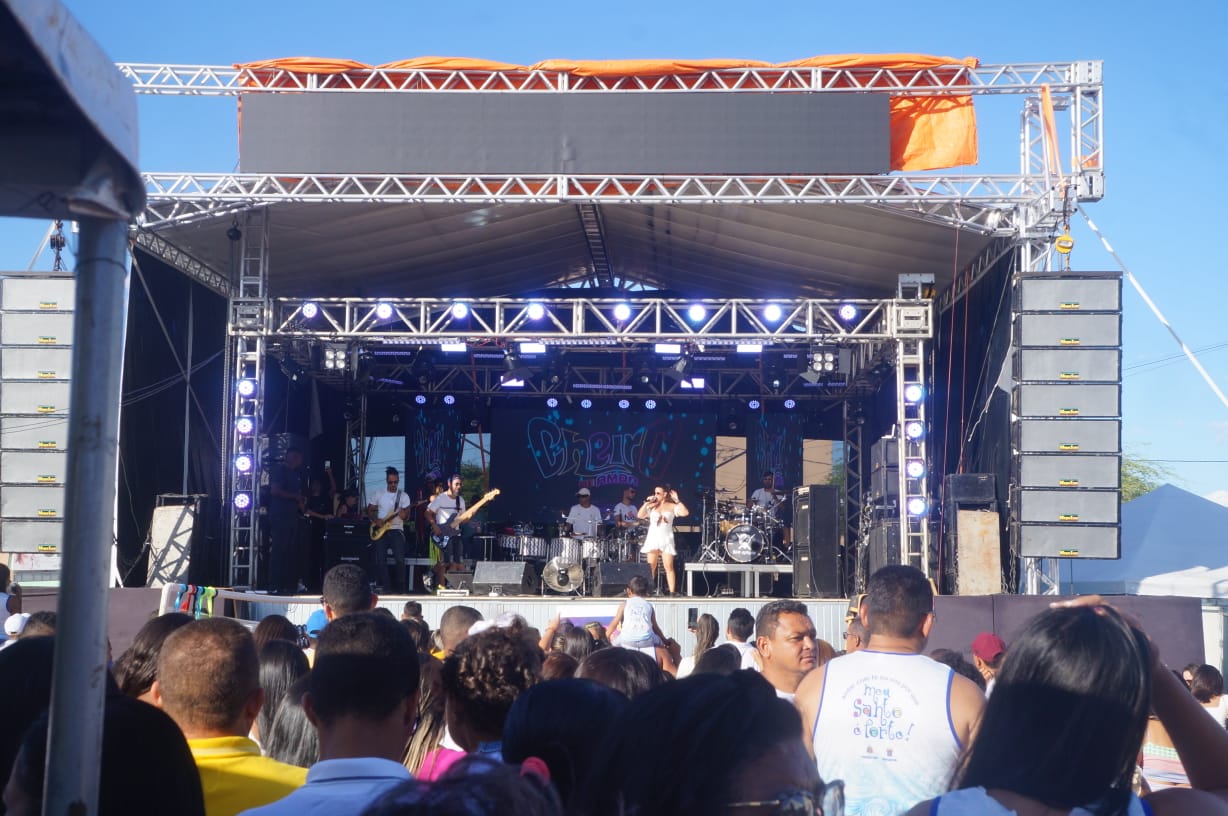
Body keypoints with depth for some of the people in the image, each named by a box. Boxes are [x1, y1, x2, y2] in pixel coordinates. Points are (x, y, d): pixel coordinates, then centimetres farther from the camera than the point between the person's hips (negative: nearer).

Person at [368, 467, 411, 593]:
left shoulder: (403, 496, 3)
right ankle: (385, 586, 4)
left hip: (396, 530, -2)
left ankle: (401, 586, -6)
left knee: (400, 559, -15)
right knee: (381, 560, -4)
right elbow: (369, 510, 12)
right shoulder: (378, 495, 8)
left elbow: (407, 514, -2)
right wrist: (376, 520, -7)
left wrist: (404, 515, -26)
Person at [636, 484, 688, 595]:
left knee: (669, 567, -5)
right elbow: (640, 515, -3)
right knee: (651, 567, -2)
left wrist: (677, 500, -11)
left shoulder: (671, 506, 3)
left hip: (666, 539, -2)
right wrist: (646, 503, -7)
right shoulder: (651, 506, 8)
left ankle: (672, 591, -6)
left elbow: (685, 513, -11)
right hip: (653, 539, 2)